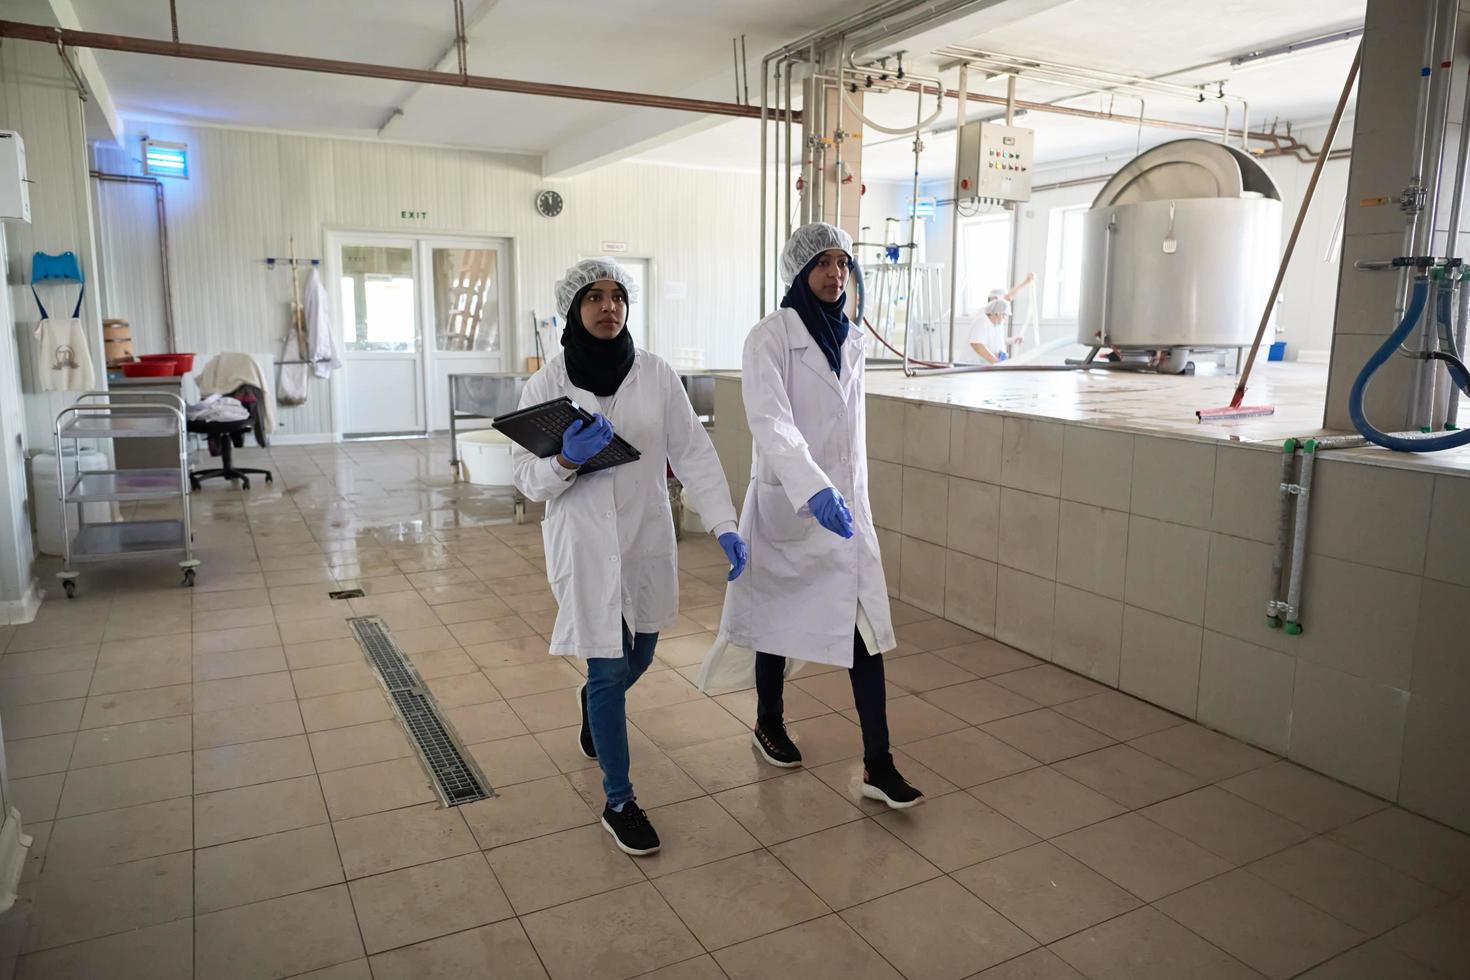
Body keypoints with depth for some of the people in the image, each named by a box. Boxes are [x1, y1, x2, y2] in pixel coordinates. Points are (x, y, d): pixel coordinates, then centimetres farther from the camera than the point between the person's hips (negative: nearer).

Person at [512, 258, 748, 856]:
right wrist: (566, 460, -27)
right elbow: (527, 478, -6)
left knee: (638, 657, 19)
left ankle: (592, 701, 55)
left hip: (648, 538, 3)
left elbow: (693, 453, -4)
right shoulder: (547, 385, -7)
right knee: (608, 672, 0)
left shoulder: (656, 374, -3)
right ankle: (619, 804, 18)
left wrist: (724, 524, -12)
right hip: (584, 544, -3)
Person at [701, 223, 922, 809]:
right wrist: (814, 488, -41)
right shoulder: (771, 336, -12)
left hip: (844, 502, 5)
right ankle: (769, 724, 36)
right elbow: (770, 420, -27)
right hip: (787, 500, -5)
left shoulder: (851, 338, 8)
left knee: (865, 626, -1)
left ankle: (878, 765, 5)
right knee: (778, 615, 12)